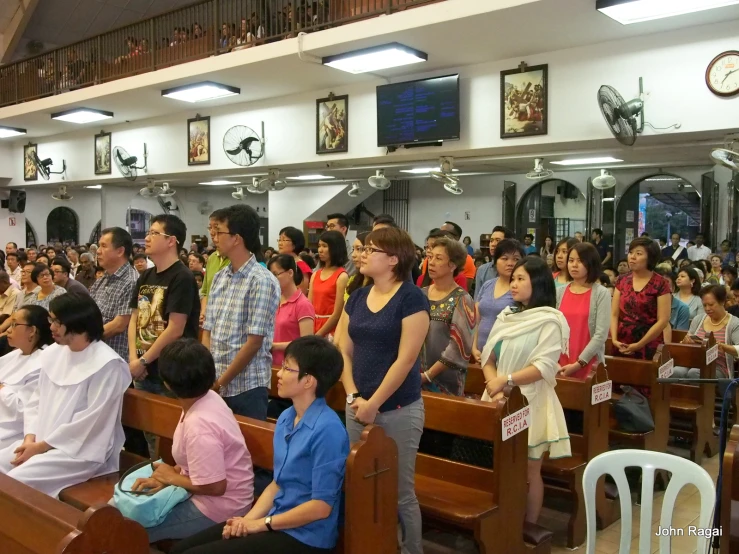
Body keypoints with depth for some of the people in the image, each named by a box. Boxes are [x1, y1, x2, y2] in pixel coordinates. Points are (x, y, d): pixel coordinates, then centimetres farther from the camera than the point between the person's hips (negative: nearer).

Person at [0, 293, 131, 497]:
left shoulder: (107, 365, -18)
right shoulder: (53, 353, 6)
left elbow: (89, 422, -18)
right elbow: (38, 399, 11)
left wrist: (41, 447, -14)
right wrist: (30, 438, -5)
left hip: (83, 450, -8)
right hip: (41, 441, 8)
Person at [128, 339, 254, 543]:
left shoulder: (199, 425, -30)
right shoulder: (207, 398, -4)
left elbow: (215, 486, -26)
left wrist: (171, 476, -12)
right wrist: (166, 477, -4)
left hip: (217, 509, -9)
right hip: (214, 499, 9)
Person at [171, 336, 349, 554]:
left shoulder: (327, 429, -22)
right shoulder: (285, 418, 5)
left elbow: (321, 506, -20)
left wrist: (262, 524, -12)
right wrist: (248, 519, -2)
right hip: (277, 521, 8)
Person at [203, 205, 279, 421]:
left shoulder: (262, 281, -13)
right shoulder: (219, 277, 9)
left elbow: (254, 342, -16)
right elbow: (207, 331, 10)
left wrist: (221, 381, -12)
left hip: (247, 387, -6)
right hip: (215, 385, 6)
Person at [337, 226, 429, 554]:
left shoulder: (411, 298, -10)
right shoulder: (357, 298, 9)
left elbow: (406, 359, -15)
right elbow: (344, 352, 8)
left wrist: (373, 404, -13)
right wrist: (353, 397, -5)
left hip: (398, 411, -6)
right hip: (357, 409, 6)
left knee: (400, 493, 4)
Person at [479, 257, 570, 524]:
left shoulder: (550, 320, -9)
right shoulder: (506, 316, 10)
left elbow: (544, 367, -18)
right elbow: (488, 357, 6)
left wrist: (506, 380, -20)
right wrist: (494, 387, -11)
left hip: (531, 403, -6)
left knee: (528, 471, 4)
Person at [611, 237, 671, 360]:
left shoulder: (660, 284, -6)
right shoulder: (622, 281, 7)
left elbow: (663, 320, -9)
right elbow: (614, 314, 6)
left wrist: (639, 345, -11)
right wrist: (614, 339, -8)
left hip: (648, 348, -4)